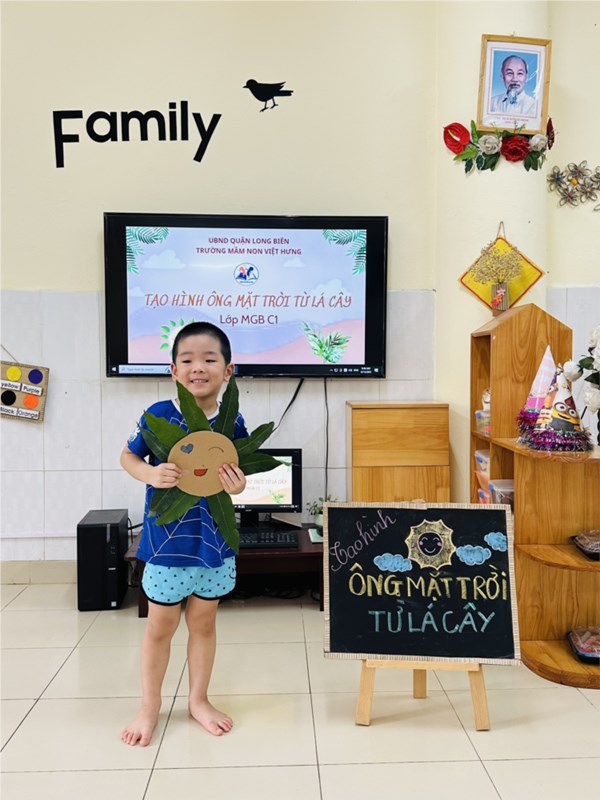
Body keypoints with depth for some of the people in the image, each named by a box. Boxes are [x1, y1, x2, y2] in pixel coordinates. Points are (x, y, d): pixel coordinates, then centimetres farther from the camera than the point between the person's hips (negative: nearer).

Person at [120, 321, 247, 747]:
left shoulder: (233, 422, -8)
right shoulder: (159, 415, -14)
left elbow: (237, 476, 3)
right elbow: (128, 456, -1)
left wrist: (238, 486, -20)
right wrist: (151, 475, -21)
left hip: (215, 540, 2)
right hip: (167, 540, -2)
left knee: (204, 622, 19)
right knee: (161, 627, 14)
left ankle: (199, 700, 39)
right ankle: (150, 707, 36)